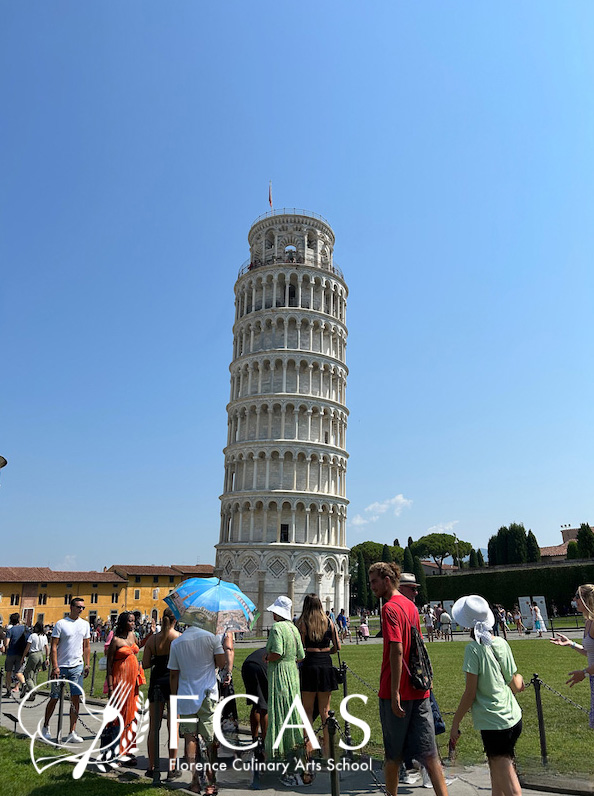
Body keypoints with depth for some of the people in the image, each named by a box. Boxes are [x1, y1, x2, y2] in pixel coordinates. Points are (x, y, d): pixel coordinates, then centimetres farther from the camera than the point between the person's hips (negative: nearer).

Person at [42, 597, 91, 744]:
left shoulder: (85, 624, 7)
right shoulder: (60, 623, -6)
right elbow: (53, 647, -7)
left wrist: (87, 664, 8)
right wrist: (55, 667, -13)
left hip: (77, 666, 3)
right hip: (61, 667, -3)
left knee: (75, 698, 0)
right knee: (54, 698, 7)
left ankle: (72, 732, 7)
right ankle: (45, 727, 29)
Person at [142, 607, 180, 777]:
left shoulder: (153, 638, -1)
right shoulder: (181, 638, -9)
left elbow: (145, 664, -1)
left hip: (156, 683, 3)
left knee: (153, 727, 13)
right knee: (173, 726, 6)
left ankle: (151, 767, 20)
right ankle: (172, 768, 10)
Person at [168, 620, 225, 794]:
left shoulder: (176, 642, -1)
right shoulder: (212, 637, -8)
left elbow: (173, 674, 3)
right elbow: (222, 664, -6)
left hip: (185, 697, 1)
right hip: (208, 695, -1)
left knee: (190, 738, 8)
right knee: (210, 740, 7)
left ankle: (195, 781, 9)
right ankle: (211, 781, 10)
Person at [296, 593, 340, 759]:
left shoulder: (302, 623, -4)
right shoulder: (329, 622, 4)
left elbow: (300, 649, -7)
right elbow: (337, 647, 7)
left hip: (310, 665, -3)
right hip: (326, 665, 3)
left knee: (308, 709, 9)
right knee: (325, 709, 14)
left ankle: (308, 745, 9)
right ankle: (327, 747, 19)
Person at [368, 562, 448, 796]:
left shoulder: (389, 608, -15)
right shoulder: (410, 605, 11)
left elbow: (397, 651, -21)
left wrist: (394, 693, -20)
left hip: (397, 691, -7)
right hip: (419, 689, 7)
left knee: (393, 754, 10)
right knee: (428, 754, 8)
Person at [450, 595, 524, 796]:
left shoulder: (473, 648, -16)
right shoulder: (501, 643, 2)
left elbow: (470, 693, -15)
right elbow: (515, 686, 11)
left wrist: (455, 723, -5)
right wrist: (519, 679, 34)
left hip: (493, 723, -7)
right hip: (514, 719, 7)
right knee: (496, 772, 23)